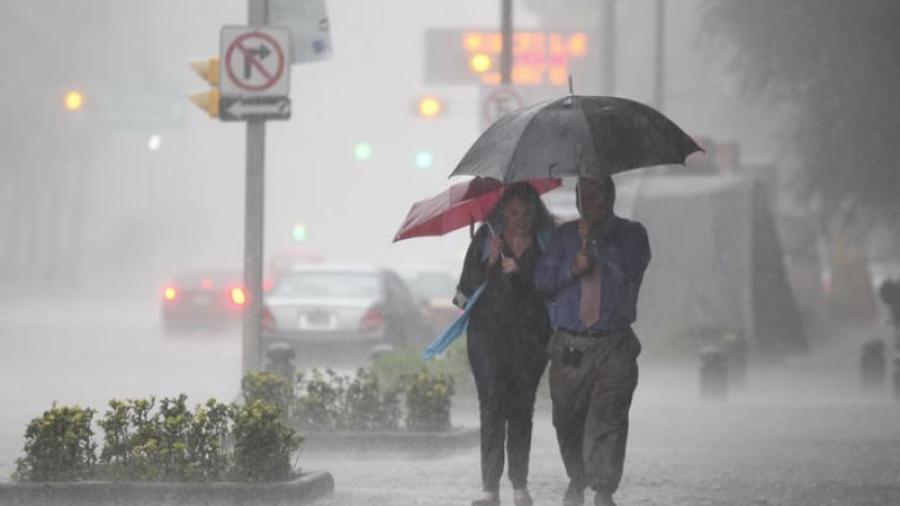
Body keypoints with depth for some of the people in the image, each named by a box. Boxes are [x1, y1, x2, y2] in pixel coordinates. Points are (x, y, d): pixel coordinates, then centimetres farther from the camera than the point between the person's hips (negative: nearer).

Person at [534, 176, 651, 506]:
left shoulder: (631, 234, 7)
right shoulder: (564, 235, 14)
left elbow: (631, 267, -13)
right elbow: (542, 280, 6)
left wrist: (594, 240, -12)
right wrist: (571, 270, -12)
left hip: (613, 346, -3)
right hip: (569, 346, 3)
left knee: (608, 420, -14)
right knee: (567, 421, 7)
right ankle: (577, 480, 29)